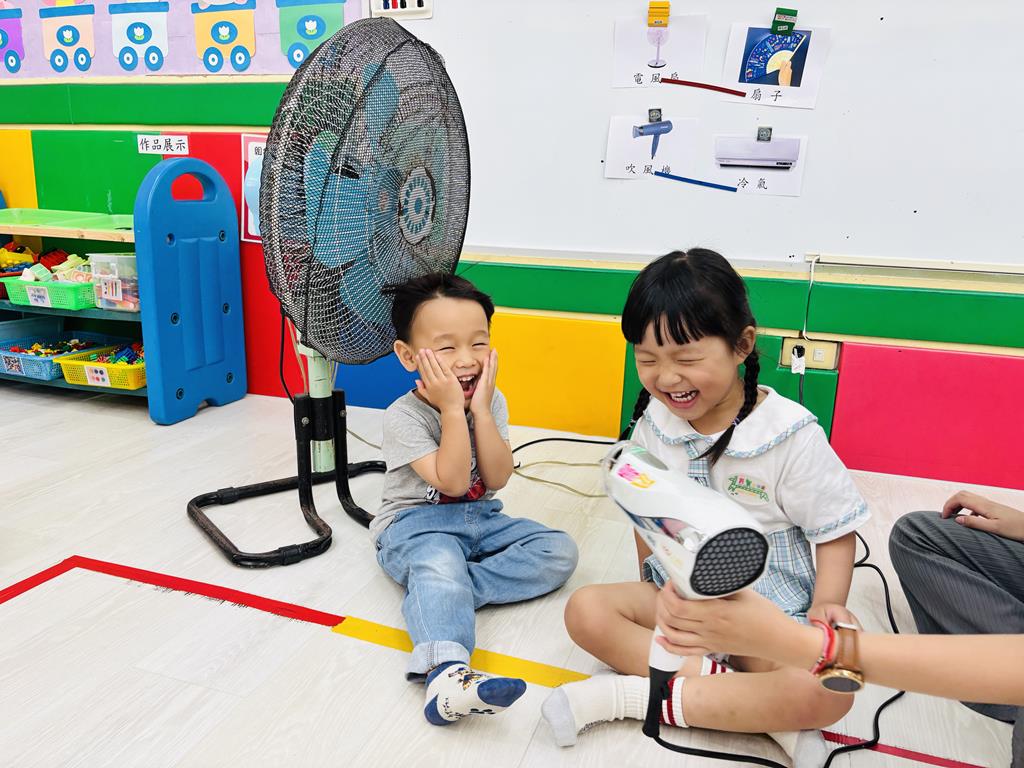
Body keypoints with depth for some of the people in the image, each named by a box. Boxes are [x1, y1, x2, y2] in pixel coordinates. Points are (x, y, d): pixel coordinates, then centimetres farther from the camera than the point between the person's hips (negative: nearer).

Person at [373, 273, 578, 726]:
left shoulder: (492, 402, -2)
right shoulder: (403, 416, -16)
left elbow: (497, 479, -12)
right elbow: (452, 482, -24)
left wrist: (480, 409, -21)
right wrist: (454, 409, -27)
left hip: (480, 520, 6)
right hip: (415, 524, -5)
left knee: (559, 551, -13)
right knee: (440, 563, -39)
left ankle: (444, 593, -26)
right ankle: (445, 671, -58)